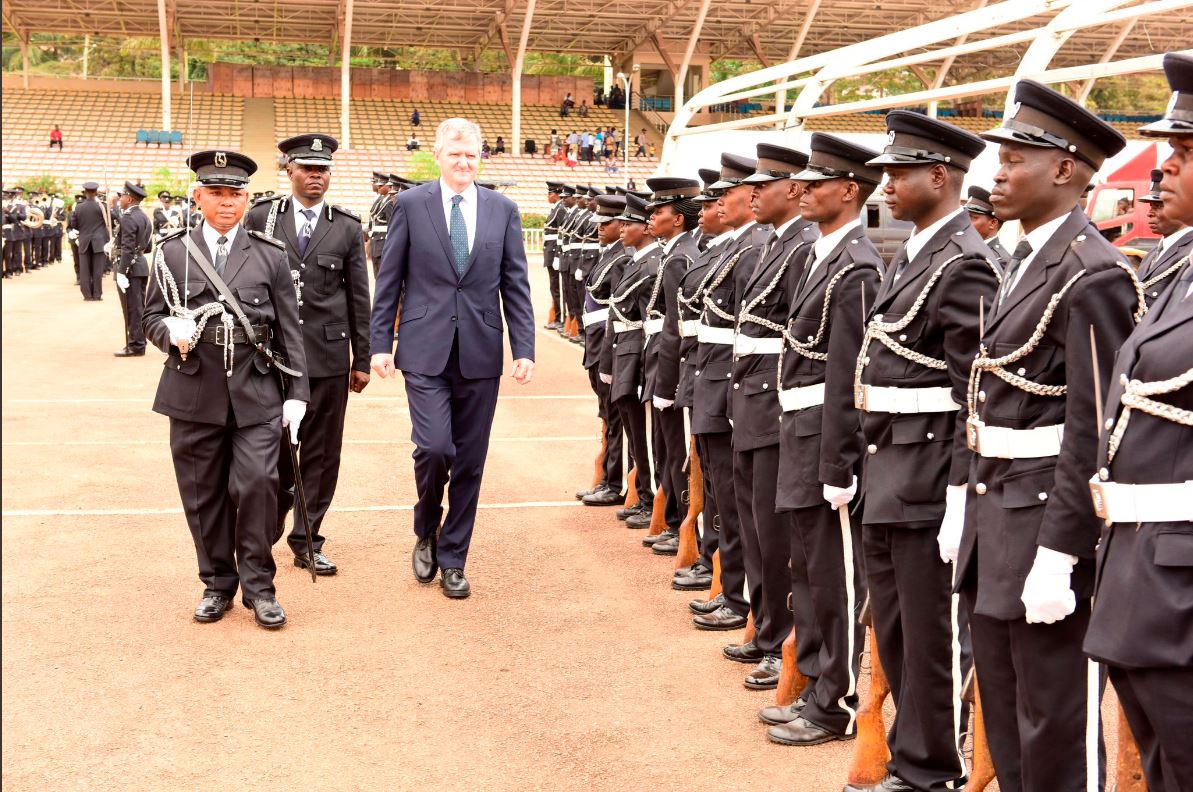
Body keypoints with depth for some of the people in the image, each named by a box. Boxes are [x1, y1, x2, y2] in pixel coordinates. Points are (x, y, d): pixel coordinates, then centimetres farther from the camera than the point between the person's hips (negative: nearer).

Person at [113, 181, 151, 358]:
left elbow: (127, 248, -21)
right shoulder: (145, 217, 14)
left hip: (130, 267, -9)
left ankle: (135, 346, -1)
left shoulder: (128, 218, -15)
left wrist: (121, 272, -22)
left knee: (132, 309, -5)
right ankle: (139, 342, 20)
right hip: (142, 265, 9)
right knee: (140, 308, 14)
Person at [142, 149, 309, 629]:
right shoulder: (172, 252, 8)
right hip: (194, 393, 1)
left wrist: (297, 392, 1)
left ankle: (258, 586, 4)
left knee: (257, 484, -10)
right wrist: (171, 331, -13)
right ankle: (217, 584, 22)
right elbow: (152, 316, 11)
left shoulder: (270, 256, 7)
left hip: (256, 392, -1)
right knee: (203, 494, 6)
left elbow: (289, 329, 6)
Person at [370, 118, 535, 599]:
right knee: (434, 448, -14)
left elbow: (515, 285, 6)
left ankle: (452, 559, 20)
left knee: (469, 461, 6)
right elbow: (389, 281, 3)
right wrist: (380, 343, -1)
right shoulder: (411, 205, 2)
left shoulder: (503, 210, 7)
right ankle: (427, 531, 15)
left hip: (480, 353, 2)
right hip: (426, 350, -2)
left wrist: (524, 349, -2)